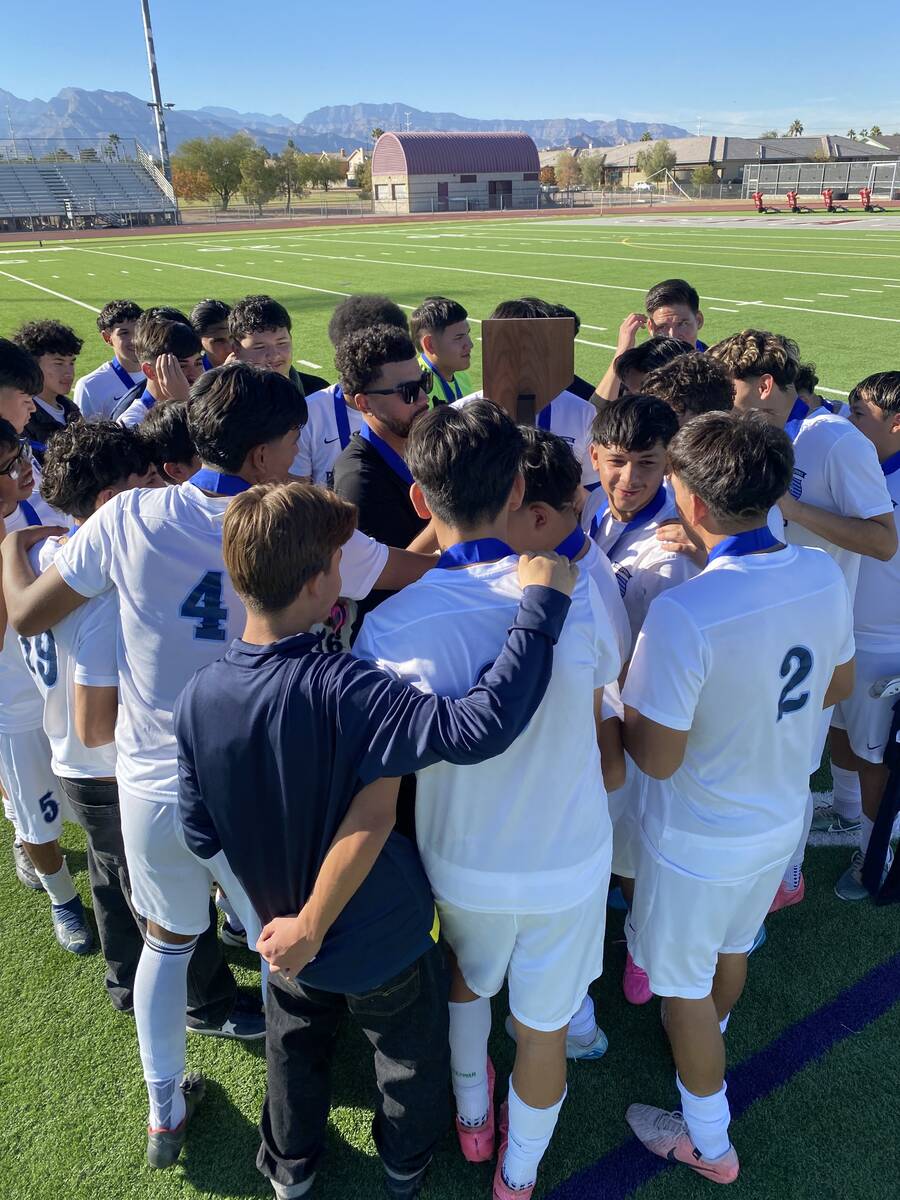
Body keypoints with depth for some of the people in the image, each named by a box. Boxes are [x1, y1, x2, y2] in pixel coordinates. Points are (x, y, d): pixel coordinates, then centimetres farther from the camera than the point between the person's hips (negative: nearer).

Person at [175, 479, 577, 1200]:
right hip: (385, 937, -3)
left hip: (282, 928, 4)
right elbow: (481, 728, -46)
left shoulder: (198, 698, -18)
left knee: (296, 1048, 33)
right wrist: (541, 602, -38)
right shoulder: (339, 689, -36)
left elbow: (201, 835, -7)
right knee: (410, 1054, 28)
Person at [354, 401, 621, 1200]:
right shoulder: (576, 592, -19)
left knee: (466, 978, 32)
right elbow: (595, 715, -2)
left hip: (463, 863, 0)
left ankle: (472, 1115, 56)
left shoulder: (389, 628, -24)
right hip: (572, 859, 1)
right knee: (544, 1027, 23)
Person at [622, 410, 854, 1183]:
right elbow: (837, 686, 3)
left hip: (702, 840, -6)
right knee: (734, 946, 32)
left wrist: (623, 705, -9)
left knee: (684, 982, 19)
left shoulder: (683, 614, -35)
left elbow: (658, 758, -26)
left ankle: (708, 1143, 40)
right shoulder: (823, 576, -13)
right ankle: (707, 1036, 61)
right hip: (782, 817, 6)